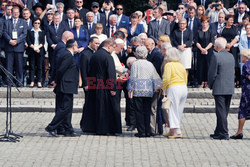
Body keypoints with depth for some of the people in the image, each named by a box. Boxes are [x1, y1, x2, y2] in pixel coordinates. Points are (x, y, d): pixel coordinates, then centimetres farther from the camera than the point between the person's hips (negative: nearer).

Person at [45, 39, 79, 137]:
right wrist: (57, 82, -10)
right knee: (65, 108, -10)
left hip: (66, 88, 10)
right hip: (66, 87, -10)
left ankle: (68, 130, 12)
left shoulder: (67, 55, 17)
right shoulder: (68, 56, -13)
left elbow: (60, 70, 18)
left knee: (67, 109, 10)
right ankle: (51, 127, -8)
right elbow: (60, 70, -19)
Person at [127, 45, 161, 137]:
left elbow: (133, 78, -5)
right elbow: (155, 77, 8)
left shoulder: (135, 64, -5)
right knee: (147, 111, 9)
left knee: (139, 111, 0)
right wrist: (157, 88, 17)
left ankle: (141, 132, -2)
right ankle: (147, 131, 9)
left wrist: (130, 89, 0)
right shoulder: (150, 64, 6)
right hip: (149, 91, 4)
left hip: (138, 91, -4)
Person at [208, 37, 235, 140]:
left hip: (219, 89, -7)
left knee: (221, 111, -4)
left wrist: (210, 85, 2)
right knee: (224, 111, 13)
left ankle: (224, 134, -5)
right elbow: (232, 72, 13)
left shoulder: (216, 56, -13)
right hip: (230, 89, 7)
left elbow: (212, 73, -13)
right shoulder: (231, 56, 9)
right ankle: (218, 132, 23)